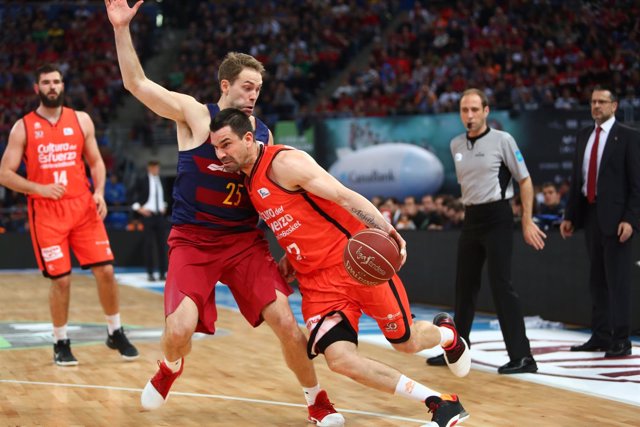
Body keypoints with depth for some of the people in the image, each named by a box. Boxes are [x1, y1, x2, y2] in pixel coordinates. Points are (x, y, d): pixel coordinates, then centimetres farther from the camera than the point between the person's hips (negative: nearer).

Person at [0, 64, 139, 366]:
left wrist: (99, 192, -6)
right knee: (60, 279, -3)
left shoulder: (81, 120, 7)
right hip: (46, 212, -2)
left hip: (82, 206, 2)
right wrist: (40, 189, -17)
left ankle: (116, 333, 16)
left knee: (105, 270, -2)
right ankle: (61, 343, 15)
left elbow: (95, 162, 13)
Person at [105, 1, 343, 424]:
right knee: (179, 329, -20)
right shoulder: (195, 115, -5)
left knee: (285, 322, -10)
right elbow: (136, 82, -13)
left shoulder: (263, 133, 6)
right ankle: (170, 370, 19)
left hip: (245, 239, 3)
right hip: (192, 240, -3)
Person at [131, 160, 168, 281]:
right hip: (148, 215, -5)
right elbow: (134, 195, -3)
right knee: (149, 244, -3)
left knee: (162, 244, 3)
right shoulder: (142, 181, -5)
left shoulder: (160, 181, 11)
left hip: (160, 215, 5)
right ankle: (150, 273, 3)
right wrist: (139, 208, -10)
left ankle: (162, 273, 7)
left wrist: (164, 206, 13)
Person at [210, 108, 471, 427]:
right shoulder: (249, 181, 11)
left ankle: (447, 333, 45)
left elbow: (344, 196, -20)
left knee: (406, 342, 5)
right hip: (315, 279, 7)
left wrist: (386, 229, -33)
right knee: (339, 359, -15)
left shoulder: (284, 162, -15)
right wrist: (289, 259, 13)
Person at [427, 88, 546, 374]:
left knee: (501, 285, -12)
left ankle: (521, 356, -9)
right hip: (471, 219, 6)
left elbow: (525, 180, -6)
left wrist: (527, 222, -10)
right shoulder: (456, 145, 9)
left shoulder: (502, 140, -7)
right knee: (464, 286, 12)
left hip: (497, 217, -6)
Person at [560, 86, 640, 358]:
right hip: (590, 213, 6)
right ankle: (600, 336, 17)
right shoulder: (584, 136, 14)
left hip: (615, 216, -6)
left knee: (618, 279, -4)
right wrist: (570, 216, 11)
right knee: (597, 279, 10)